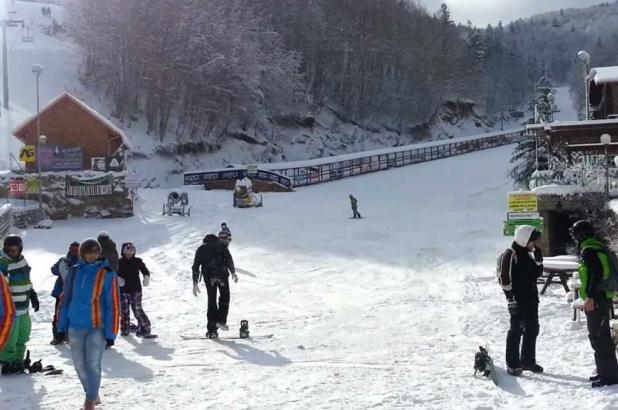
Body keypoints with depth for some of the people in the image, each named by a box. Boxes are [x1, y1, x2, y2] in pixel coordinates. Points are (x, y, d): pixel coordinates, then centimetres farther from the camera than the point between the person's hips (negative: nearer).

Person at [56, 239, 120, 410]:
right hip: (75, 327, 4)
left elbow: (113, 305, -8)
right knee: (80, 365, 11)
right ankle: (92, 394, 30)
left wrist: (110, 333, -11)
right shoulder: (74, 272, 4)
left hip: (97, 327, -4)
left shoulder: (107, 274, -8)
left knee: (92, 365, -8)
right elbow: (65, 299, 11)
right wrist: (61, 326, 8)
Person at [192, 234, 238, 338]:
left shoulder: (201, 249, 13)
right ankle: (221, 320, -3)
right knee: (225, 297, 9)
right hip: (222, 275, -2)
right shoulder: (221, 246, 10)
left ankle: (212, 329, 3)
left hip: (208, 277, 2)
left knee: (211, 301, 3)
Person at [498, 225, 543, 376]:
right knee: (516, 330, -4)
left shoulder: (527, 254, 14)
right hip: (518, 300, -9)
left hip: (531, 298, 9)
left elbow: (537, 273, 15)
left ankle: (527, 361, 26)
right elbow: (505, 278, -17)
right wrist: (511, 299, -19)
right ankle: (512, 364, 3)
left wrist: (538, 259, 0)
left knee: (532, 329, 13)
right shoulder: (510, 254, -13)